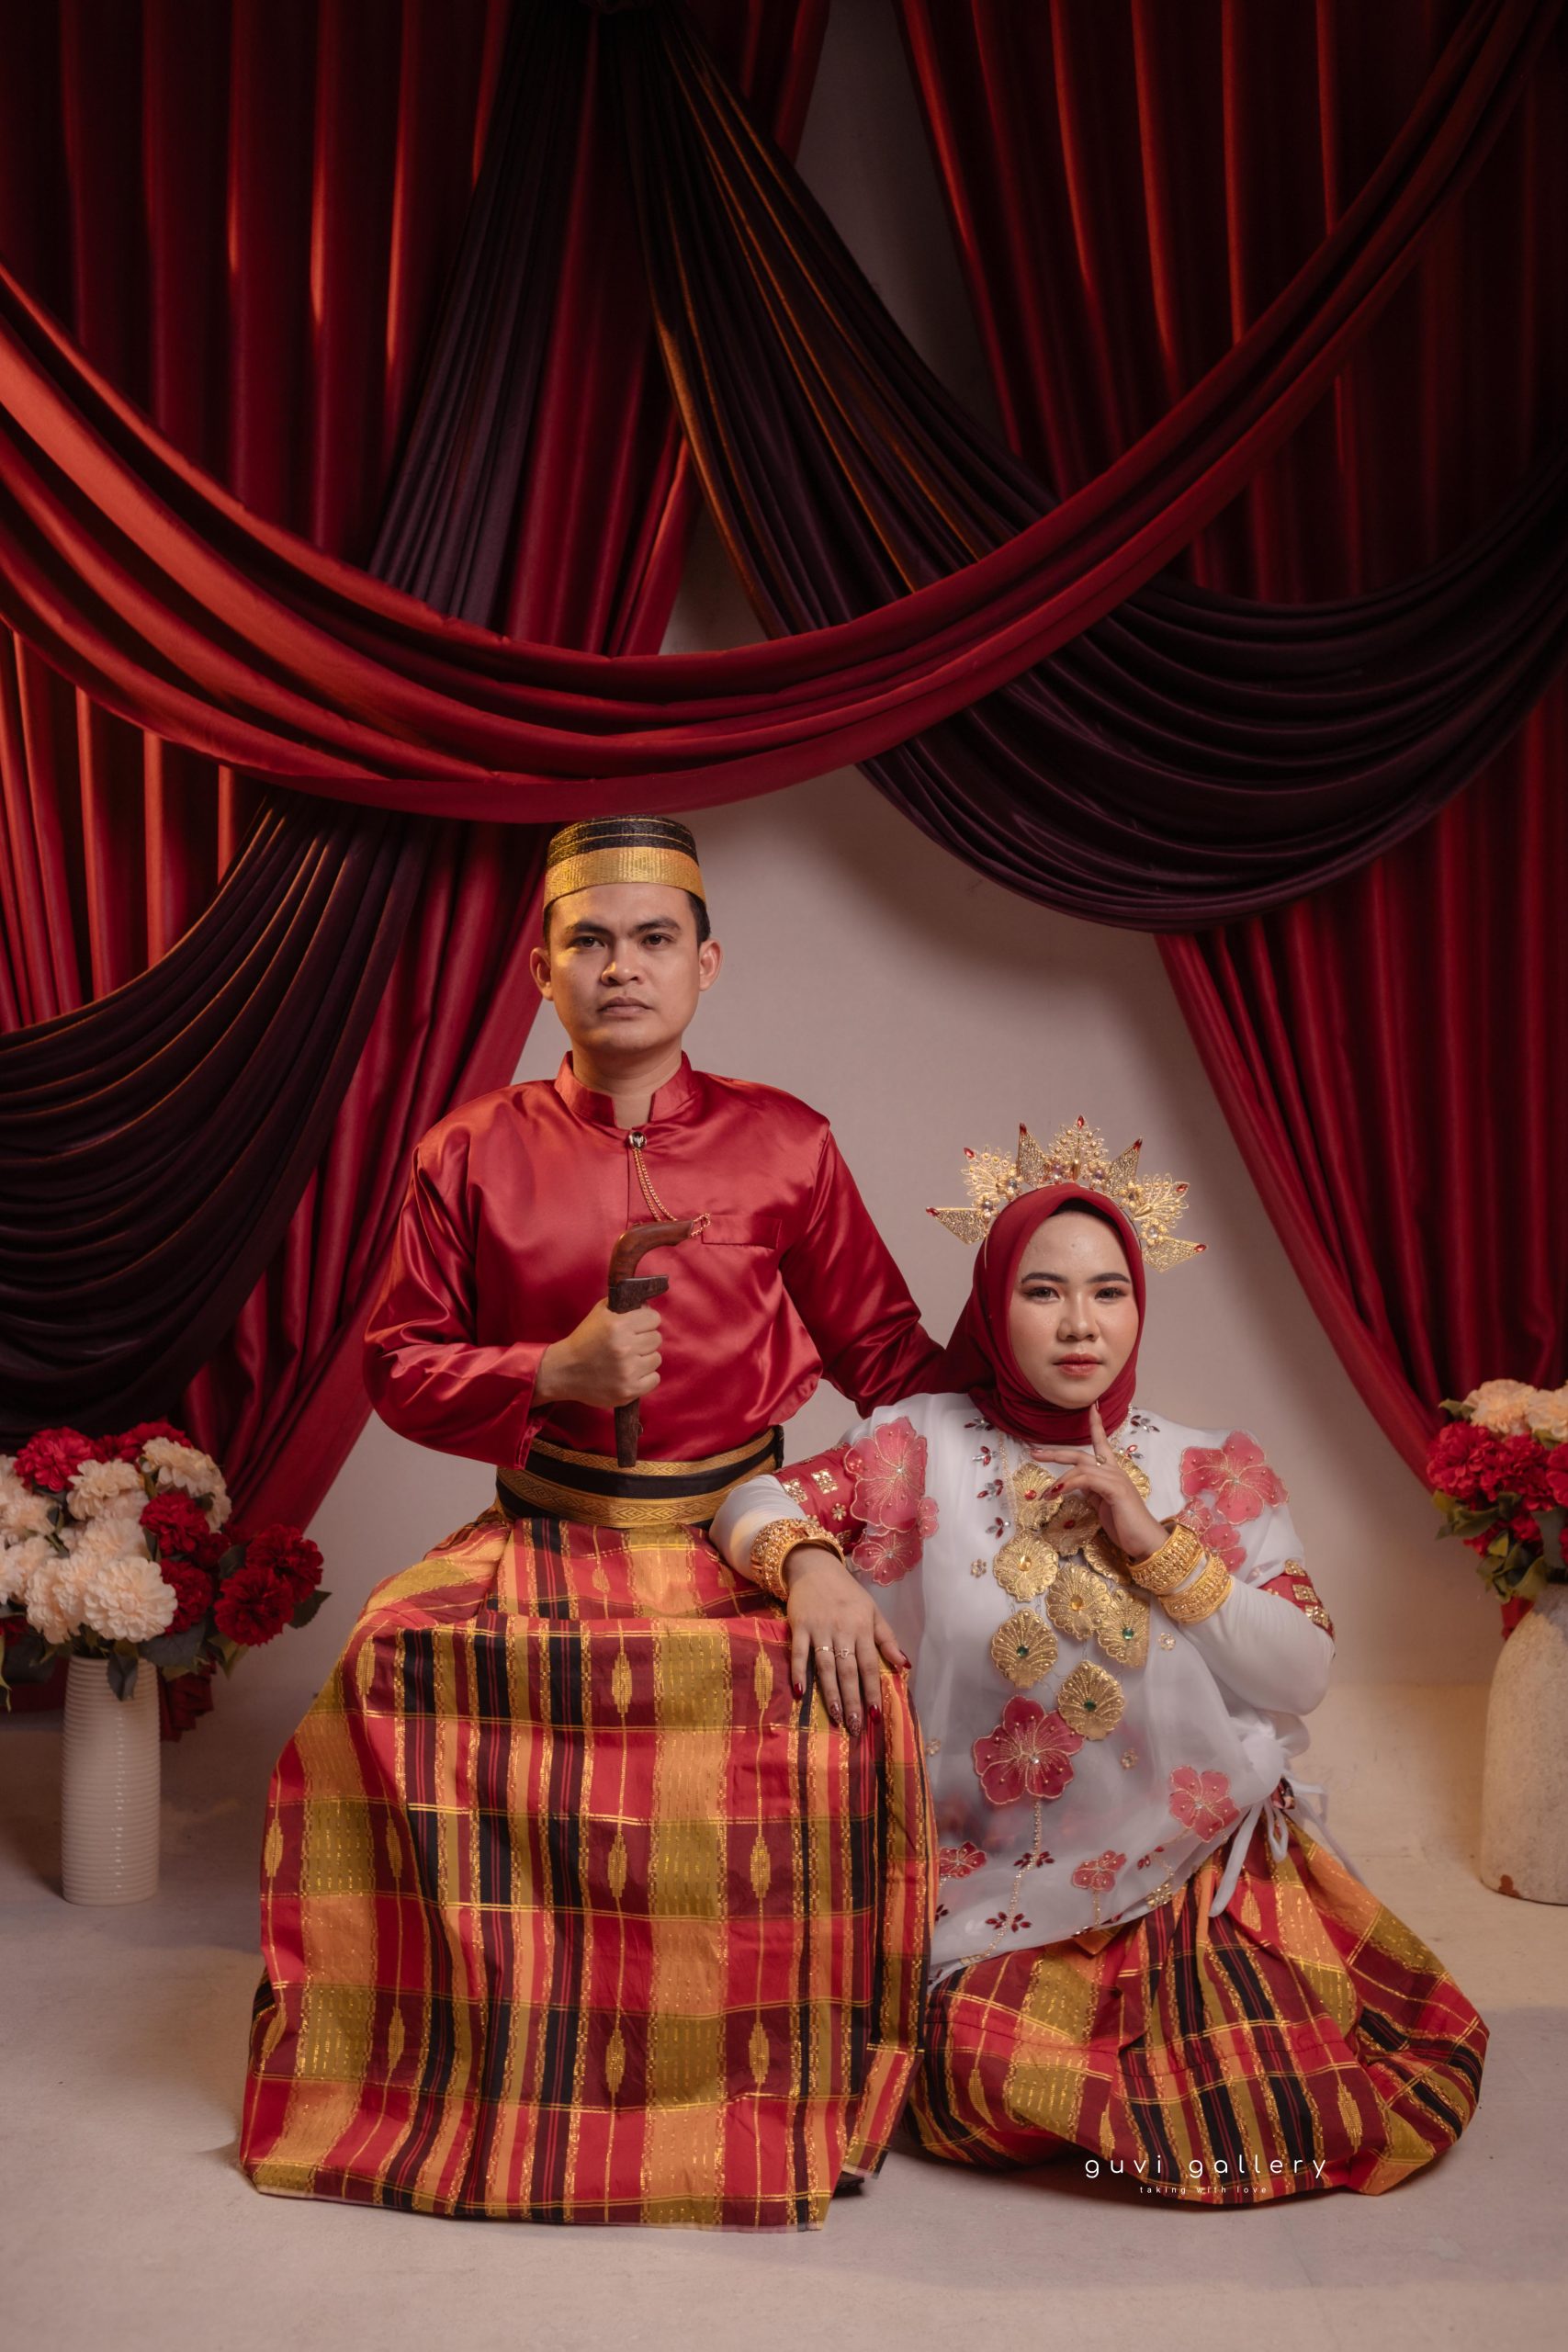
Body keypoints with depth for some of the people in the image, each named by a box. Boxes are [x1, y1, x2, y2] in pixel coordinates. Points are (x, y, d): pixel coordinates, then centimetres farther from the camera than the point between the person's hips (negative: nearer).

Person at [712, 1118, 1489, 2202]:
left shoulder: (1210, 1471, 2)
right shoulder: (928, 1447, -1)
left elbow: (1304, 1677, -3)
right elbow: (755, 1500, -5)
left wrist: (1156, 1545, -13)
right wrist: (811, 1564, -27)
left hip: (1204, 1872, 1)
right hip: (1007, 1892, -1)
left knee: (1295, 2103, -13)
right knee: (985, 2088, -21)